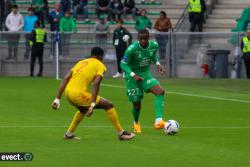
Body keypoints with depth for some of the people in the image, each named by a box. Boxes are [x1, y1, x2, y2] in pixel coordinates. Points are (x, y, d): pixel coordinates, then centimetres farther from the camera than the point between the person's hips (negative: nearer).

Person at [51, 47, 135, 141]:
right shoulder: (100, 65, 5)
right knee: (108, 105, 3)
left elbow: (66, 78, 14)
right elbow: (96, 84, -12)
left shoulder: (81, 62, 23)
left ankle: (69, 134, 39)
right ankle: (121, 133, 5)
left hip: (68, 92, 8)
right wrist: (93, 105, -18)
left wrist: (57, 99, 11)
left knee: (83, 109, 37)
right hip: (78, 93, -7)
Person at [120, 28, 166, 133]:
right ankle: (136, 123, 35)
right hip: (133, 77, -4)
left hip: (146, 75, 4)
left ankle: (158, 121, -27)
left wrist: (157, 64, -4)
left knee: (160, 91, -22)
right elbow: (123, 64, -19)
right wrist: (133, 75, -32)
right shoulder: (132, 49, -25)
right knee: (137, 104, 1)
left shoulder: (154, 45, -10)